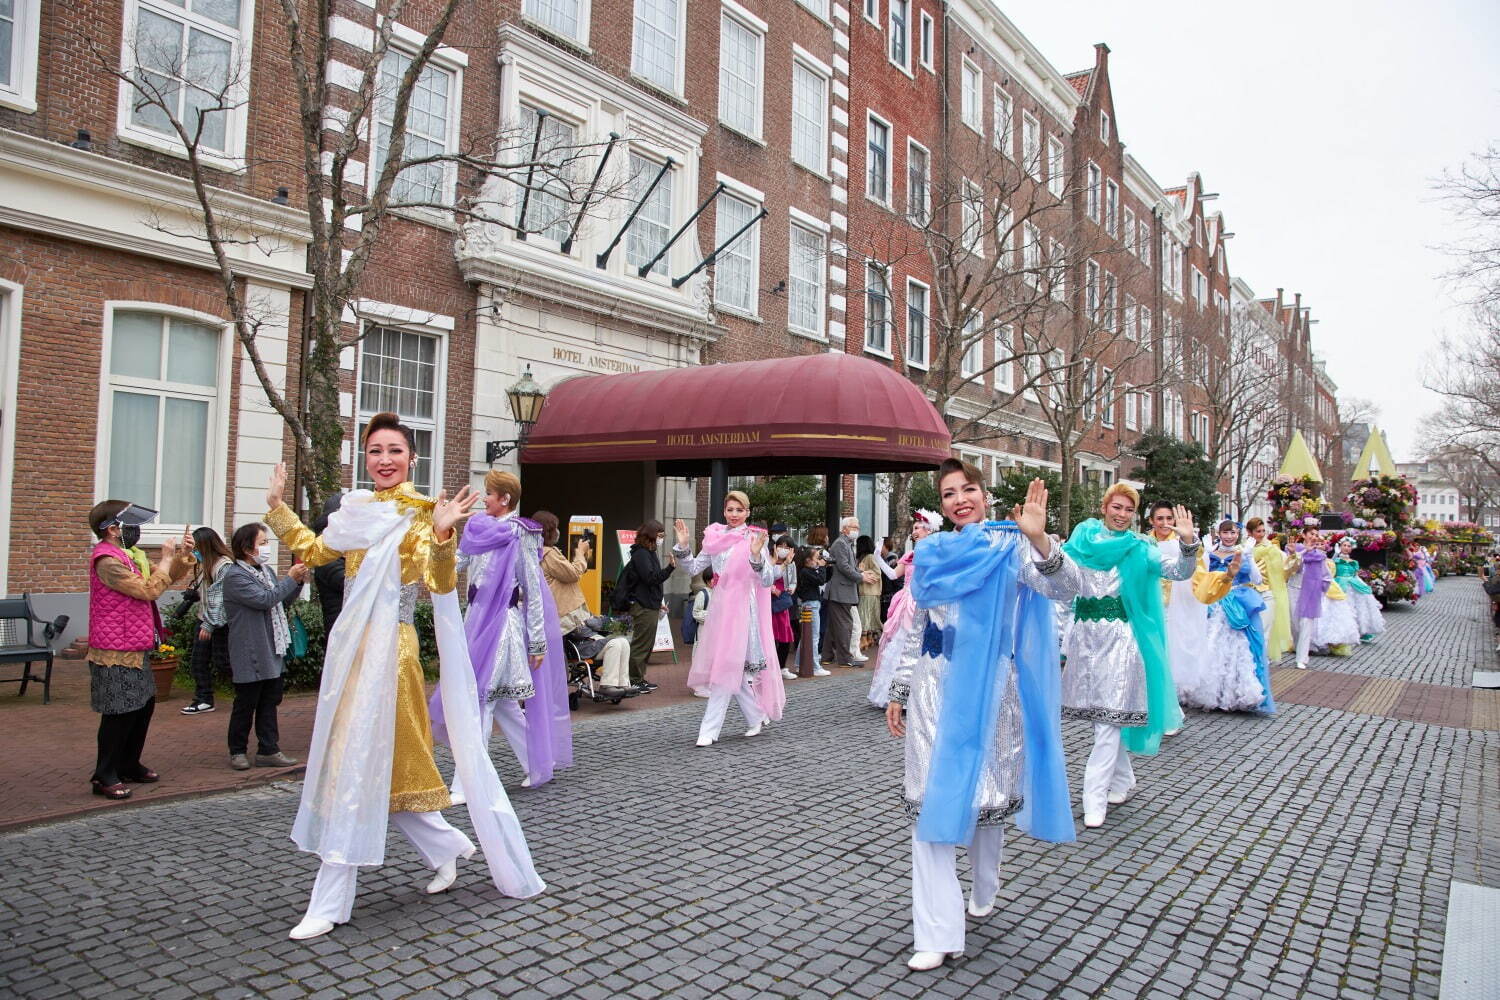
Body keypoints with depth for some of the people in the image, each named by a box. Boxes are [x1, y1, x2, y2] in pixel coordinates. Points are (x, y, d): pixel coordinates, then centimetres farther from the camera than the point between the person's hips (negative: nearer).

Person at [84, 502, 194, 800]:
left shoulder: (123, 556, 15)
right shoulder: (107, 561, -18)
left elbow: (167, 577, 20)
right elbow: (150, 589, -23)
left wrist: (183, 553, 5)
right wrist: (166, 557, -13)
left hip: (134, 651, 10)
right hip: (116, 654, -10)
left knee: (143, 706, 16)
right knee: (120, 714, -5)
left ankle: (129, 765, 28)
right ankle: (104, 776, 6)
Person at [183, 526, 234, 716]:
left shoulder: (224, 565, -18)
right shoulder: (204, 564, 11)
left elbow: (222, 599, -21)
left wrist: (210, 625, -21)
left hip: (220, 623, -9)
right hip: (204, 619, 9)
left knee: (222, 663, -2)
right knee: (199, 661, 9)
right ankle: (203, 700, 18)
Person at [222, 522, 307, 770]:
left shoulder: (267, 570, 12)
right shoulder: (235, 576, -14)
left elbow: (282, 602, 19)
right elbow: (264, 600, -24)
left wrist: (298, 583, 4)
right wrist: (291, 579, -18)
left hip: (272, 651, 8)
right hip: (251, 654, -8)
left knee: (270, 702, 12)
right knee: (245, 704, 4)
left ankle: (268, 750, 19)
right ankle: (238, 751, 19)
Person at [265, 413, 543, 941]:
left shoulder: (418, 513, -10)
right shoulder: (358, 511, 11)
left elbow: (439, 581, -23)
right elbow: (315, 550, 25)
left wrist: (441, 533, -39)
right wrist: (278, 506, 23)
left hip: (387, 646, -8)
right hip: (352, 643, 8)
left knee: (356, 767, -3)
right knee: (376, 770, 15)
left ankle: (330, 903, 8)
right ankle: (447, 845, 32)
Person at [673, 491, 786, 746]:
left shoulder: (754, 540, -6)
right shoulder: (715, 538, 8)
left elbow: (767, 581, -11)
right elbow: (693, 568, 11)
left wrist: (756, 555, -27)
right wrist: (683, 545, -3)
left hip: (742, 608, -6)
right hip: (720, 606, 6)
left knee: (726, 668, -5)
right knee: (733, 670, 11)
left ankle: (709, 730, -1)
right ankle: (757, 717, 29)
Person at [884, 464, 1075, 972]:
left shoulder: (1010, 545, -1)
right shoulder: (931, 552, 8)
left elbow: (1064, 584, -18)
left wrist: (1038, 538, -36)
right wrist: (899, 693, 12)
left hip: (988, 687, -2)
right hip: (934, 687, 3)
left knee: (987, 793, 12)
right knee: (929, 801, -3)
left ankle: (984, 891, 39)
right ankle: (938, 933, 2)